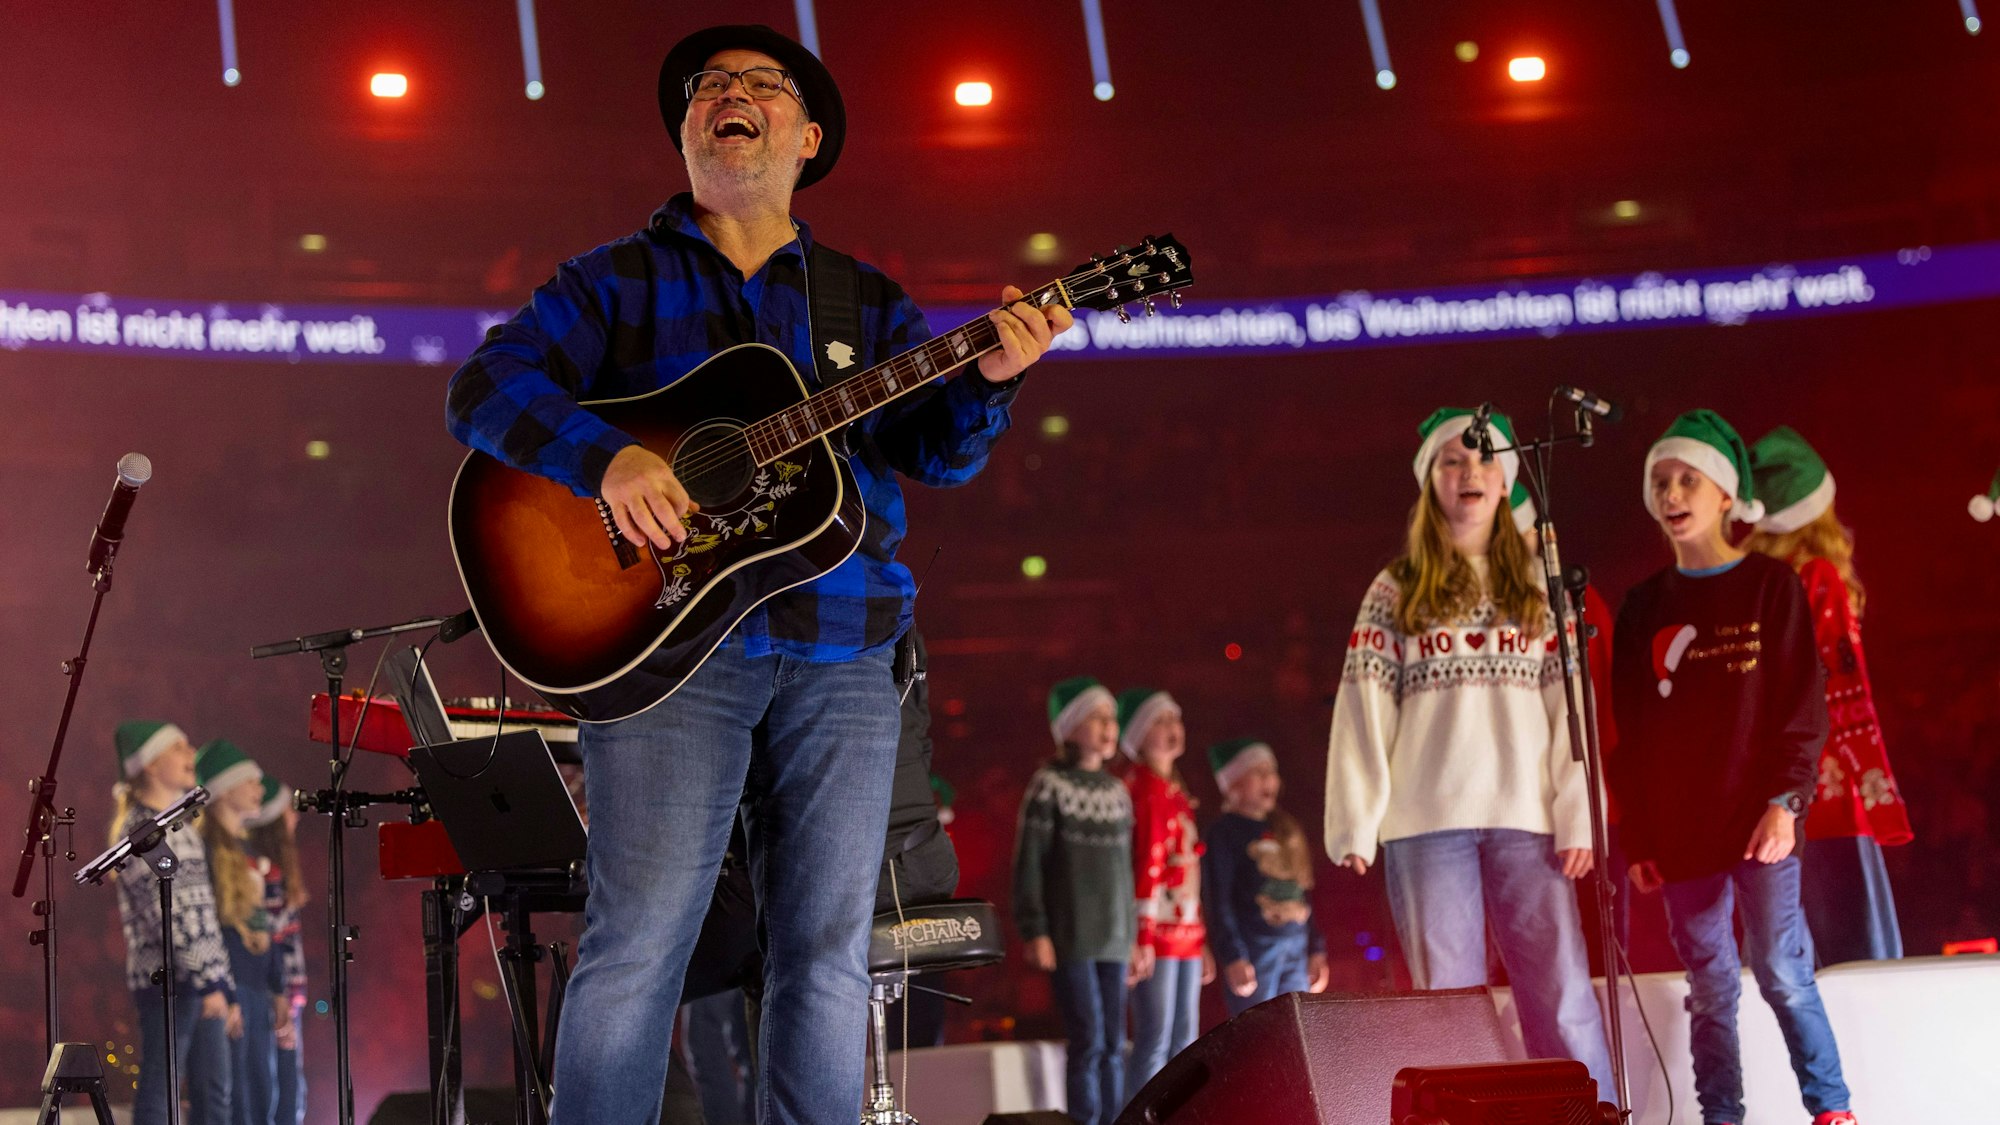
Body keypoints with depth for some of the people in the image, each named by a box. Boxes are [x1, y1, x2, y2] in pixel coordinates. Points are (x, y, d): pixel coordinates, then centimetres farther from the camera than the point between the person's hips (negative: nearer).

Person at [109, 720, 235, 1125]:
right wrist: (207, 981, -20)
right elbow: (165, 914, -16)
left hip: (203, 976, 9)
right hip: (168, 980, -9)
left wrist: (225, 983, 18)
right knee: (159, 1091, -6)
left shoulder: (181, 821, 18)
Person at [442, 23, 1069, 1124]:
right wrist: (605, 456, -21)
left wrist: (987, 378, -16)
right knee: (637, 948, -7)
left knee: (827, 957, 4)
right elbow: (485, 383, -3)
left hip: (841, 659, 3)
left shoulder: (869, 302, 17)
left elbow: (935, 448, 6)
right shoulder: (615, 279, 9)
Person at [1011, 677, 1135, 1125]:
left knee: (1114, 1043, 4)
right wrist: (1034, 932, -12)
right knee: (1088, 1039, -9)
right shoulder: (1050, 785, -5)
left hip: (1113, 937, 6)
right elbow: (1028, 862, -7)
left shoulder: (1116, 790, 13)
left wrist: (1133, 933, 15)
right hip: (1071, 937, -6)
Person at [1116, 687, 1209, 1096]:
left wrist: (1202, 941, 20)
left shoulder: (1178, 792, 19)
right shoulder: (1139, 789, -7)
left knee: (1185, 1042, 9)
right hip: (1157, 935, -9)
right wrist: (1142, 938, -20)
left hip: (1186, 935, 9)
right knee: (1155, 1040, -10)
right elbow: (1142, 864, -15)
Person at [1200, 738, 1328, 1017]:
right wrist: (1233, 958, -16)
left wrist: (1316, 950, 18)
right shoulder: (1223, 834, -4)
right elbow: (1219, 902, -9)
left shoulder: (1286, 829, 17)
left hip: (1295, 949, 7)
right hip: (1254, 950, -7)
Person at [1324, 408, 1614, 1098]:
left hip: (1526, 816, 0)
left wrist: (1576, 816, -4)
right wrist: (1355, 825, -4)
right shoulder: (1394, 593, 11)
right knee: (1449, 1000, 0)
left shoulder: (1540, 587, 13)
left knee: (1563, 994, -6)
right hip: (1426, 820, 0)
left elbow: (1569, 705, 6)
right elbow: (1363, 711, 5)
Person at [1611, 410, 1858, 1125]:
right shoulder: (1644, 608, 13)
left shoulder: (1771, 586, 4)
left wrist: (1784, 799, -13)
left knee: (1783, 975, -7)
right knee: (1709, 989, 3)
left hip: (1758, 823, -3)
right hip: (1679, 835, 3)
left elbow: (1802, 703, -2)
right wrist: (1637, 839, 7)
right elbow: (1631, 732, 12)